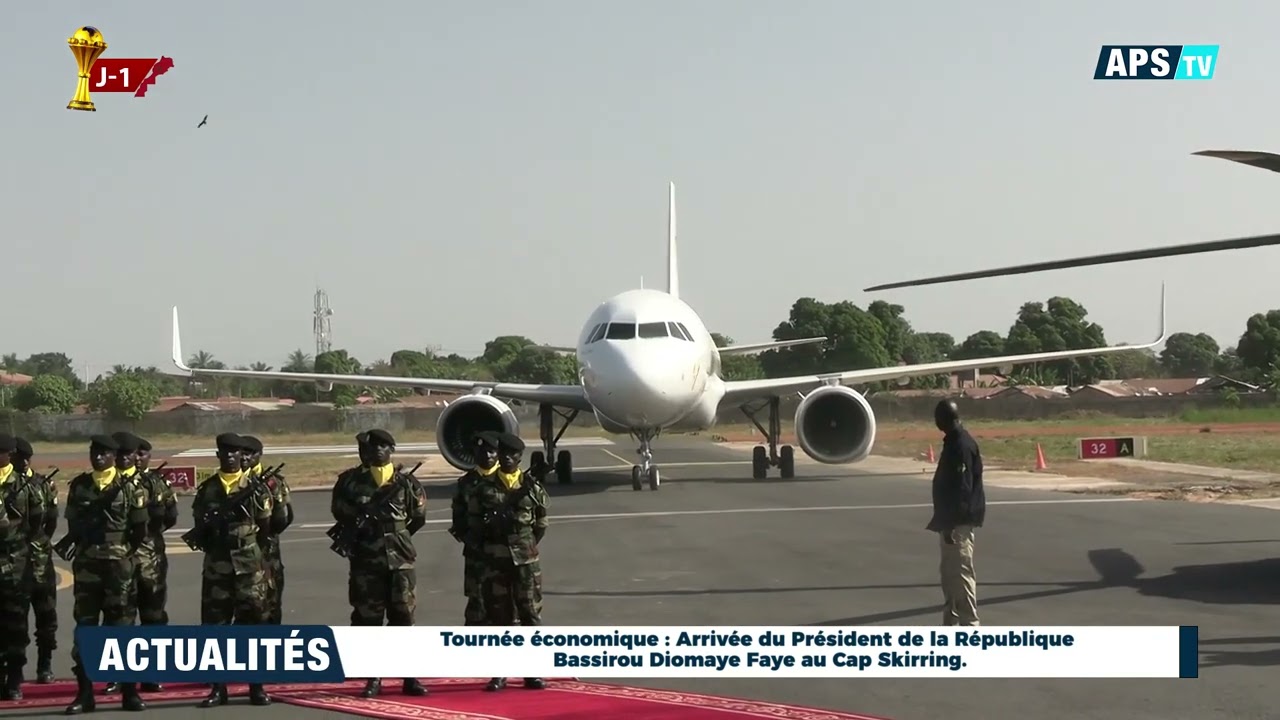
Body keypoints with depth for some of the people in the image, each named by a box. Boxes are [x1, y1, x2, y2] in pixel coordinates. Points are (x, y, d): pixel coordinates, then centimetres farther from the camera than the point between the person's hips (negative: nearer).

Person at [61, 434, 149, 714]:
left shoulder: (130, 486, 0)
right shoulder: (79, 486, 9)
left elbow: (140, 530, 0)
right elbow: (73, 526, 4)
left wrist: (121, 550, 3)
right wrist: (98, 505, -5)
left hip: (119, 566, -3)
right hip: (86, 565, 3)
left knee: (121, 626, -2)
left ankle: (129, 691, 3)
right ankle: (84, 693, 6)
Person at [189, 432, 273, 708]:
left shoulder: (256, 487, 3)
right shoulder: (207, 489, 8)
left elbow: (266, 525, 3)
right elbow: (199, 527, 9)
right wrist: (213, 522, -7)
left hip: (250, 565, -2)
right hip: (216, 566, 2)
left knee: (253, 622, -2)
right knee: (215, 625, 2)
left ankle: (256, 686, 4)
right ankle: (218, 687, 8)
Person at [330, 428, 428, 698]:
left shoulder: (405, 483, 4)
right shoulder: (351, 481, 3)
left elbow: (419, 516, 14)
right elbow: (340, 512, 9)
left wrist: (398, 535, 11)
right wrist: (359, 520, -2)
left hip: (400, 557, 0)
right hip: (365, 558, 0)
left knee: (403, 616, 2)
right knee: (368, 618, 2)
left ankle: (410, 677, 7)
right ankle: (373, 678, 10)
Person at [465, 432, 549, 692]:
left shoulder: (532, 487, 3)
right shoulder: (484, 487, 2)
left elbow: (541, 525, 11)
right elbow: (473, 524, 7)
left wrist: (527, 546, 9)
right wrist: (487, 549, 7)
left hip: (526, 560, 0)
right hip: (495, 561, 0)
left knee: (530, 614, 0)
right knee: (498, 615, 3)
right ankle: (499, 673, 9)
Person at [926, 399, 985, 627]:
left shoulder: (961, 446, -18)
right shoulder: (955, 442, 13)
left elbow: (961, 488, -23)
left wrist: (950, 523, -22)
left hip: (959, 522, -11)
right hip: (953, 520, 11)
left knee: (961, 572, -8)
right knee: (950, 572, 16)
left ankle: (970, 624, -6)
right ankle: (951, 622, 23)